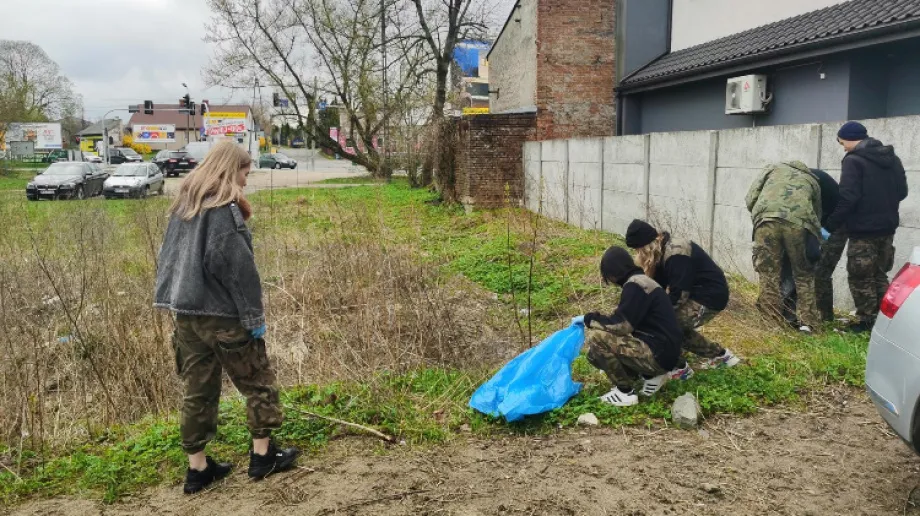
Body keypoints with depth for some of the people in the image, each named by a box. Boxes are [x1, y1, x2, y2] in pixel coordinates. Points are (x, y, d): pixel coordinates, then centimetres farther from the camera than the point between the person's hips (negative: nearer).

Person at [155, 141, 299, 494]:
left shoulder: (183, 204, 13)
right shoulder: (223, 207, -14)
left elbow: (170, 257, 17)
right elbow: (235, 266, -18)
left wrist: (179, 297, 18)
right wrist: (254, 315, -14)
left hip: (184, 311, 8)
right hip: (221, 313, -8)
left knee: (198, 390, 13)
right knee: (257, 382, 9)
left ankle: (197, 467, 20)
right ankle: (263, 455, 17)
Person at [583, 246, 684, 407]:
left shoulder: (635, 285, -17)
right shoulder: (640, 281, 15)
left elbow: (622, 326, -20)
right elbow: (623, 319, 21)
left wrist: (592, 319, -5)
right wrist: (599, 320, 14)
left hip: (658, 354, -10)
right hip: (660, 350, 10)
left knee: (596, 337, -17)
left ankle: (625, 393, -6)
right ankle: (651, 376, 12)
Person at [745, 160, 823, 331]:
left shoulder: (773, 168, 33)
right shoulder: (812, 181, 35)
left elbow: (751, 199, 19)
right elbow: (816, 212, 29)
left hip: (767, 219, -1)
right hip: (800, 222, 1)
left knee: (768, 274, 5)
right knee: (804, 274, 15)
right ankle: (807, 323, 14)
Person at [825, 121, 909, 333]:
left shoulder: (853, 161, -14)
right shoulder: (892, 158, 10)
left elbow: (848, 199, -21)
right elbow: (902, 192, 15)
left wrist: (830, 227, -15)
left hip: (864, 230, -7)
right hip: (887, 228, 8)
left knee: (861, 279, 3)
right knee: (880, 276, 18)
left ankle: (866, 322, 6)